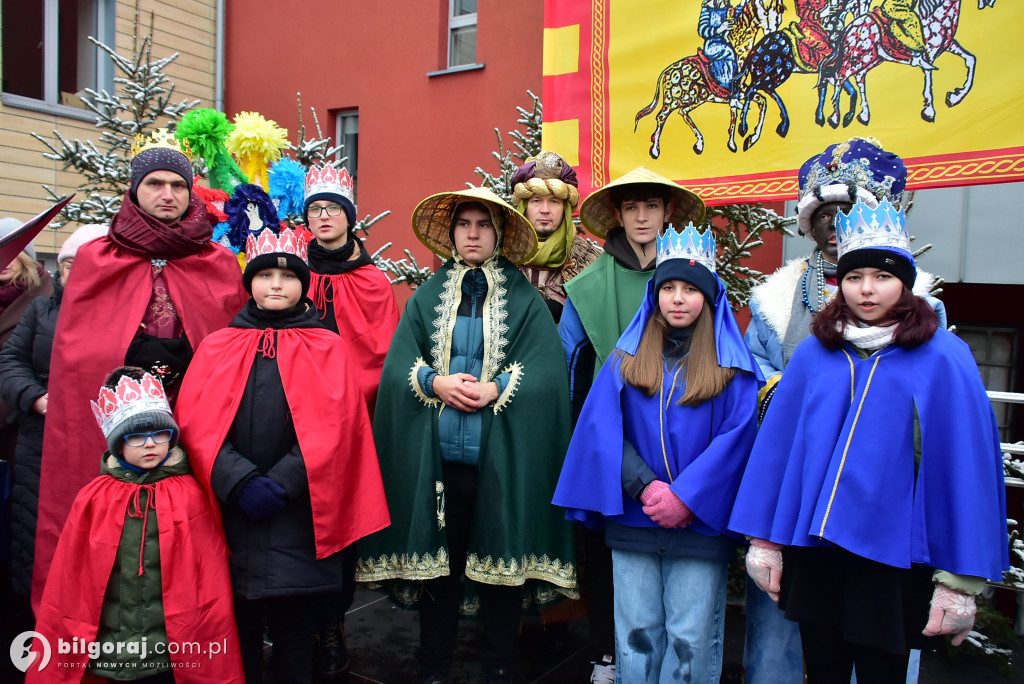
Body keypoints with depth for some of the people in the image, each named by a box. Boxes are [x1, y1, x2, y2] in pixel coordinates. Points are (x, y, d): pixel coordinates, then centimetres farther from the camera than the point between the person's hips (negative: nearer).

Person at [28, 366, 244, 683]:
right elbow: (68, 582, 4)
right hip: (107, 657, 2)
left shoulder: (190, 495, -6)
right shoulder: (94, 499, -2)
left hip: (174, 657, -2)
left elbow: (210, 582, -3)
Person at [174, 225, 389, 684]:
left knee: (294, 628, 6)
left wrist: (283, 482, -15)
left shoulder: (329, 349, 5)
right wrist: (239, 481, -14)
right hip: (231, 512, 2)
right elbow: (196, 422, -1)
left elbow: (333, 428, -5)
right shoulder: (217, 347, 10)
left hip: (298, 517, -1)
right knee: (239, 629, 11)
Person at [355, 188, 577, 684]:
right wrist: (435, 382, -14)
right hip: (437, 457, 2)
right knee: (438, 563, 11)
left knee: (501, 562, 8)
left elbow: (548, 373, -5)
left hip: (501, 457, -1)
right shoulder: (427, 297, 10)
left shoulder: (525, 301, 4)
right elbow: (397, 365, 3)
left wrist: (496, 390, -17)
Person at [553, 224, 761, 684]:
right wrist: (645, 487, -13)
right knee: (636, 633, 11)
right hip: (633, 521, 2)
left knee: (690, 641, 6)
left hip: (701, 522, -1)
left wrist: (685, 498, -15)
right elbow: (602, 426, -2)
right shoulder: (628, 356, 6)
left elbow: (736, 437, -6)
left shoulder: (732, 364, 1)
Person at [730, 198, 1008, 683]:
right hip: (814, 551, 3)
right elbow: (776, 445, 3)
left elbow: (964, 466, -8)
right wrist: (763, 539, 2)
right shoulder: (814, 354, 3)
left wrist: (959, 579, -9)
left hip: (892, 557, -3)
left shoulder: (943, 359, -7)